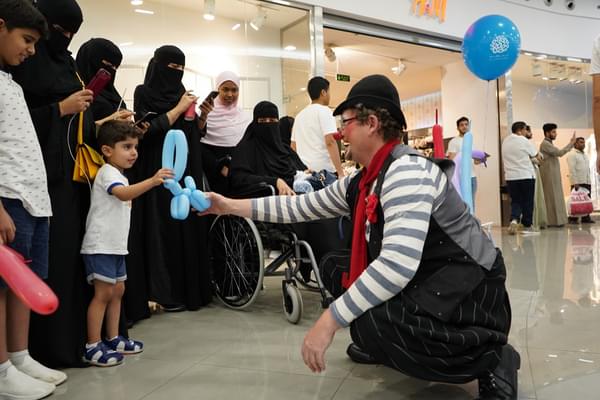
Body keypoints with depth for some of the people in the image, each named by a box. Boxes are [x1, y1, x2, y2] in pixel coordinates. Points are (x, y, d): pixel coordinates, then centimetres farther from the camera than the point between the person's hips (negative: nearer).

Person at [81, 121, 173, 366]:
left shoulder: (118, 175, 18)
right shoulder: (108, 172, -12)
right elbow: (124, 194, -34)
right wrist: (153, 181, -46)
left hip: (116, 245, 10)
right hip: (100, 245, -10)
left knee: (118, 290, 12)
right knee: (104, 293, -9)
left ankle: (113, 339, 22)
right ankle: (92, 348, -2)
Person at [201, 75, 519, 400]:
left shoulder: (406, 172, -25)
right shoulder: (358, 185, 3)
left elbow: (397, 264, -35)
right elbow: (299, 206, 11)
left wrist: (329, 321, -30)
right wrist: (230, 206, 12)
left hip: (468, 289, -8)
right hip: (421, 283, 9)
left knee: (370, 325, -29)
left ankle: (491, 359, -8)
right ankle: (380, 340, 25)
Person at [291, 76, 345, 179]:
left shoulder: (300, 115, 16)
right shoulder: (324, 111, -6)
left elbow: (293, 146, 20)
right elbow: (330, 141, -17)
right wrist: (341, 172, -19)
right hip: (324, 170, -7)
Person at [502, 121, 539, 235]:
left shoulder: (505, 141, 8)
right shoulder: (523, 140, -8)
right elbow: (534, 154, 3)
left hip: (510, 176, 4)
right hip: (526, 175, -4)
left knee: (515, 201, 9)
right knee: (527, 202, 7)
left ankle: (514, 219, -15)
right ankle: (527, 226, 12)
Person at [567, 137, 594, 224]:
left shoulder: (585, 155, 21)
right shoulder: (572, 155, -4)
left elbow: (587, 169, 23)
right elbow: (572, 170, -13)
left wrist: (590, 181, 14)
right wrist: (575, 182, -20)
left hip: (587, 182, 7)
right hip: (577, 182, -7)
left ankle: (586, 218, 10)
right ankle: (573, 219, -5)